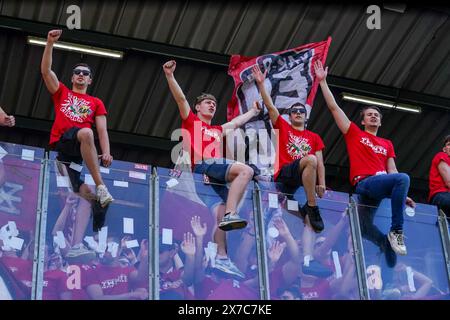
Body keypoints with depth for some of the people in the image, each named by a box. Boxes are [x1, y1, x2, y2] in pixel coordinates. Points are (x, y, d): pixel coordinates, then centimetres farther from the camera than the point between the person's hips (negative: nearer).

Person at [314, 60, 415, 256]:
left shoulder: (387, 144, 28)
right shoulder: (354, 133, 16)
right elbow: (333, 107, 12)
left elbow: (392, 171, 20)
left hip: (382, 185, 7)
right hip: (364, 183, -7)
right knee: (403, 178, -30)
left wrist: (404, 194, 6)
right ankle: (396, 231, -27)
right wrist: (323, 81, 11)